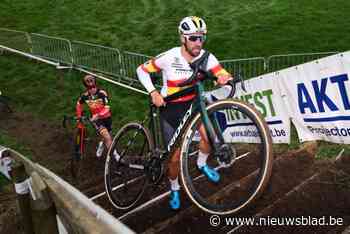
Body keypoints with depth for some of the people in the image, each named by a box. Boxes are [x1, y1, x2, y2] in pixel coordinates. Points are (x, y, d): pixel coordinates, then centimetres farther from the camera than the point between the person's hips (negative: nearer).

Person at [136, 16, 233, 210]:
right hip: (170, 107, -2)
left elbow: (223, 73, -12)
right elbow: (141, 70, -10)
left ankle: (202, 164, 6)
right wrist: (153, 92, -23)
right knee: (175, 156, 2)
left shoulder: (206, 57, -14)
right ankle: (174, 189, 32)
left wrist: (224, 77, -37)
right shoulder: (169, 58, -21)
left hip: (193, 103, 2)